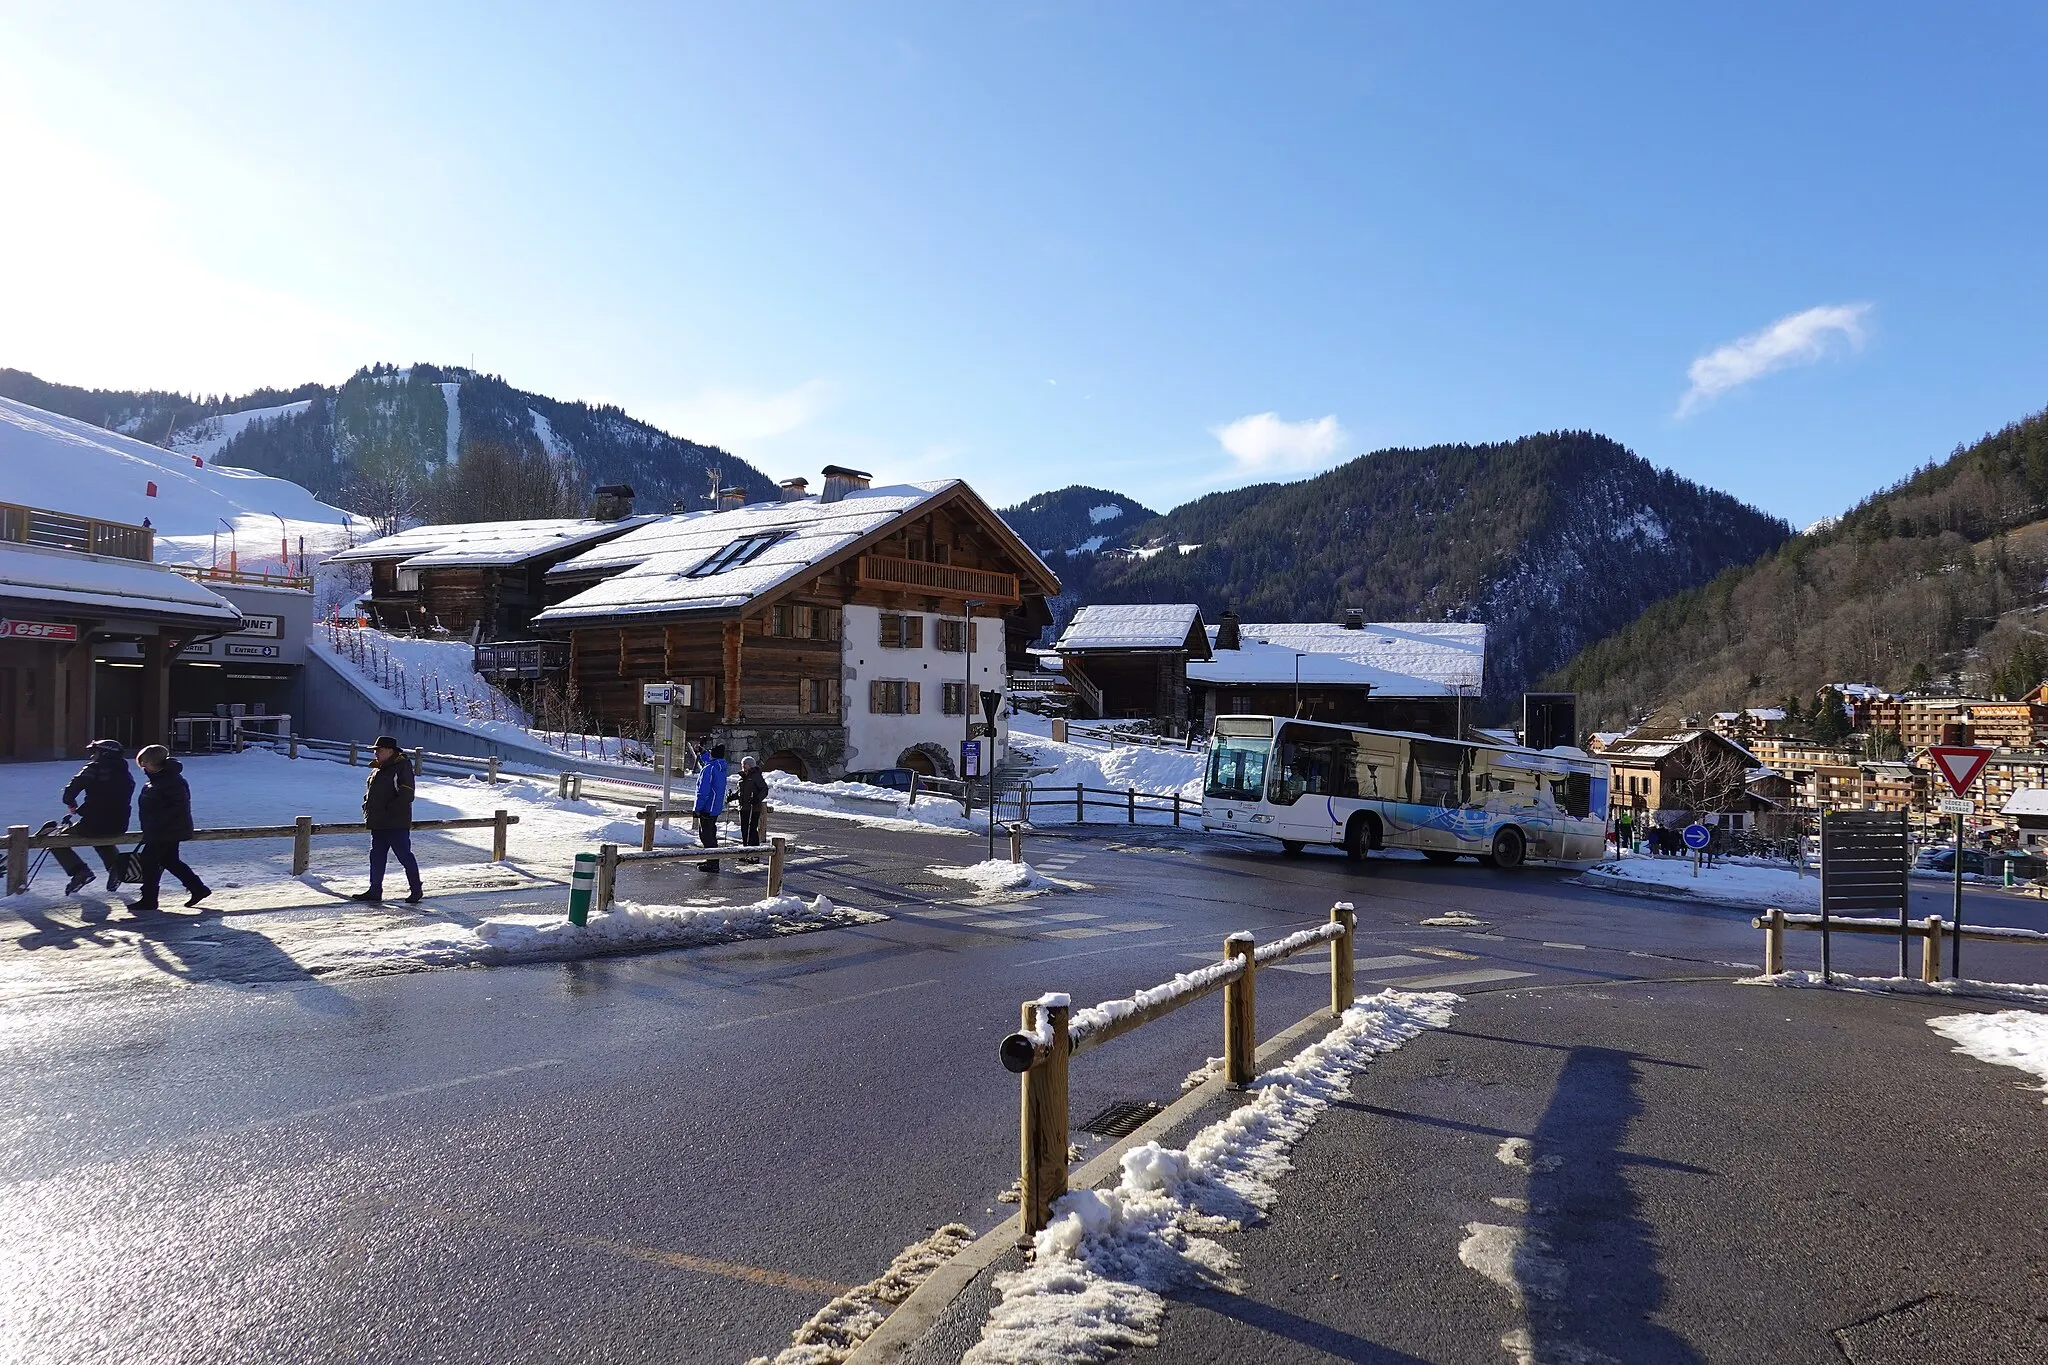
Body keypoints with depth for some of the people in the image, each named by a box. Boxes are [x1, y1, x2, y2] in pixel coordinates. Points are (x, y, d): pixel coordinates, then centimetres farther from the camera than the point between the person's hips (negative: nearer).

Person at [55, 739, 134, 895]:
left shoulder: (94, 768, -7)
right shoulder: (127, 775, 11)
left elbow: (72, 788, -12)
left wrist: (71, 804, 10)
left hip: (93, 824, -6)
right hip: (119, 827, 6)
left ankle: (79, 871, -4)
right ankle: (116, 865, 14)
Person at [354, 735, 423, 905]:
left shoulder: (402, 767, -11)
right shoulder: (377, 770, 15)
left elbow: (406, 795, -18)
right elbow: (369, 792, 27)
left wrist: (388, 811, -19)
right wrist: (367, 808, 10)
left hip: (396, 824, -9)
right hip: (378, 824, 9)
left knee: (405, 856, -3)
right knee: (376, 857, 11)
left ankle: (415, 889, 6)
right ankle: (375, 891, 18)